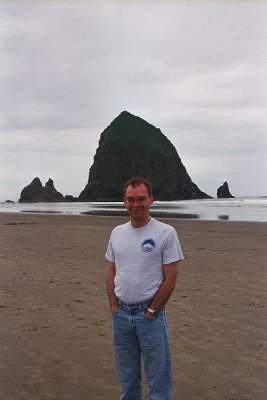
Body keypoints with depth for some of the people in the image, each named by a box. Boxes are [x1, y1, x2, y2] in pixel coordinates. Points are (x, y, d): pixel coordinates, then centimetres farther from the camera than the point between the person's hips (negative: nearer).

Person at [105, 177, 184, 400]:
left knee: (158, 377, 6)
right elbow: (112, 272, 11)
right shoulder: (117, 232, 6)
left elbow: (170, 278, -11)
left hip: (150, 314, -5)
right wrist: (114, 305, 2)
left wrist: (151, 311, -12)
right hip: (120, 314, 5)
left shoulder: (166, 233, -11)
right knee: (127, 377, 20)